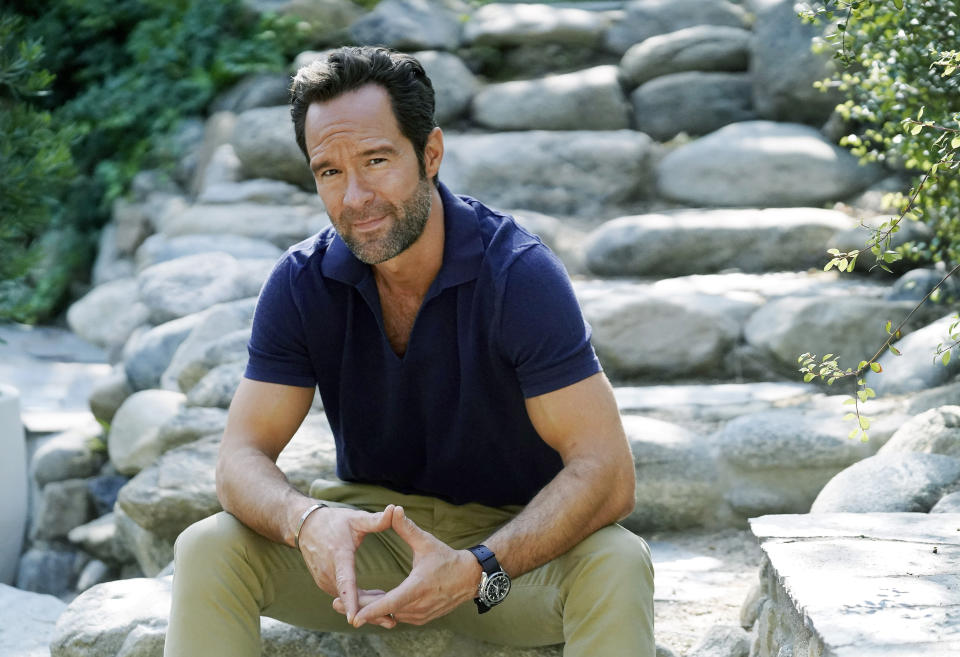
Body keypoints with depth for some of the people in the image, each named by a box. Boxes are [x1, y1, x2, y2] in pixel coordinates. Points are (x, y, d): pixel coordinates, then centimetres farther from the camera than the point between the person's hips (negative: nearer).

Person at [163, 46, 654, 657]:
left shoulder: (519, 273, -21)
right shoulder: (302, 283, -9)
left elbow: (607, 471, -25)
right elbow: (242, 457, -11)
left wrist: (476, 570, -41)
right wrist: (306, 521, -36)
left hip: (512, 534, -3)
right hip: (369, 531, 3)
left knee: (617, 565, -34)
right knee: (208, 547, -22)